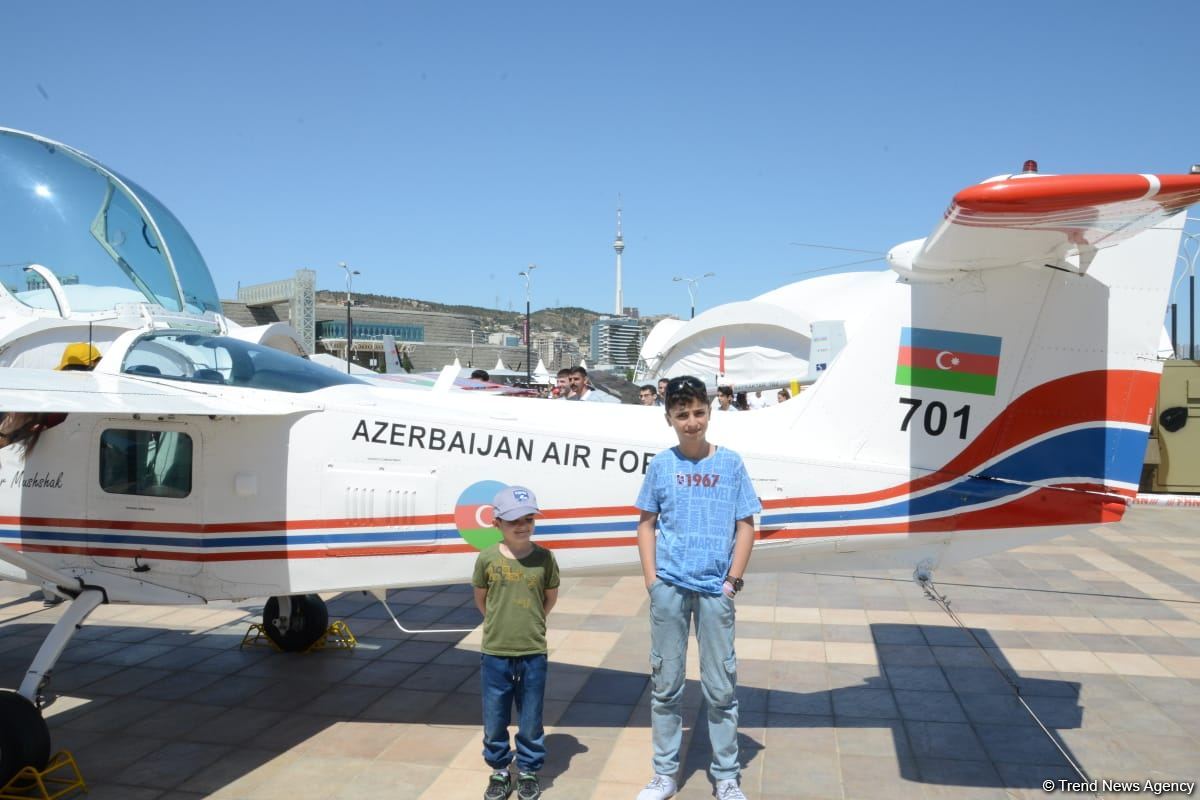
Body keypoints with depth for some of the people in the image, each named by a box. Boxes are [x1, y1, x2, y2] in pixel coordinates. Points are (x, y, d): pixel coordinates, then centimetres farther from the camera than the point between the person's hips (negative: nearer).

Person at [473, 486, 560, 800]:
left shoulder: (544, 558, -7)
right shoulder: (487, 558, -7)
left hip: (533, 654, 0)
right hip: (494, 653, 0)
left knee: (531, 722, 12)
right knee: (494, 721, 12)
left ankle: (528, 771, 31)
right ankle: (499, 771, 32)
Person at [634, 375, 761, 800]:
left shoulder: (730, 463, 0)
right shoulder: (661, 465, 2)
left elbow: (746, 526, 2)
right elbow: (647, 523, 8)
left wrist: (733, 580, -4)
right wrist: (651, 579, -1)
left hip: (714, 589, -1)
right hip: (669, 588, 1)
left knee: (721, 686, 8)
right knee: (665, 684, 10)